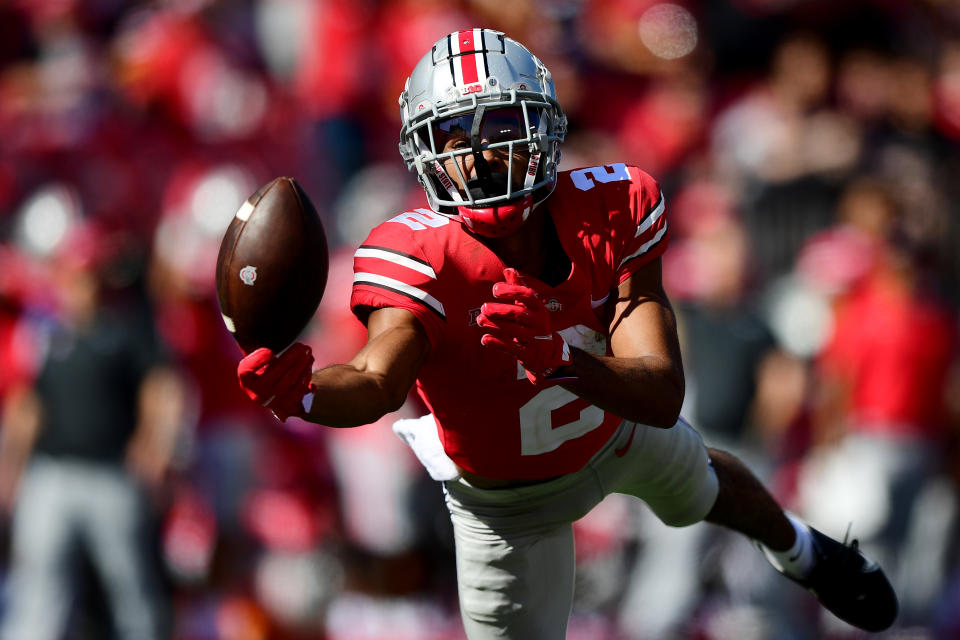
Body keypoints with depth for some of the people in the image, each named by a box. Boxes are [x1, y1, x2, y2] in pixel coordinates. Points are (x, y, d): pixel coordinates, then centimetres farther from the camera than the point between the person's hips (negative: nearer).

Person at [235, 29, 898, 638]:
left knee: (702, 487, 33)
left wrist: (561, 358, -59)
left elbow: (663, 398, -39)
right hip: (509, 501, -3)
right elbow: (375, 383, -57)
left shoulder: (613, 212, -32)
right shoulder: (421, 256, -39)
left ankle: (796, 548, 70)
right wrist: (301, 392, -81)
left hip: (619, 429, 4)